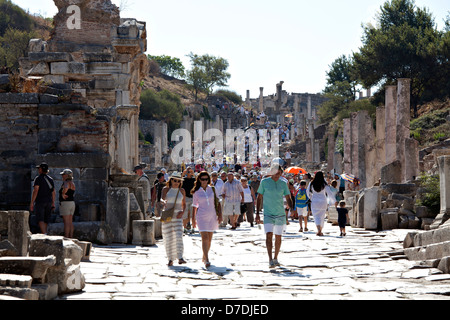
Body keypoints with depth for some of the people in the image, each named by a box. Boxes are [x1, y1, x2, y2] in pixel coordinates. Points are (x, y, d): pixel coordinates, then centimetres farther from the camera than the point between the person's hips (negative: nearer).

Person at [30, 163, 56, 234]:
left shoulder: (38, 178, -7)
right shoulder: (50, 179, 12)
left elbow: (35, 191, -15)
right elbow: (53, 192, 12)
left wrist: (32, 203, -14)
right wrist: (53, 203, 19)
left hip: (40, 202, -6)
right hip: (48, 202, 6)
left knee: (40, 220, -10)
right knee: (46, 220, 12)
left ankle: (44, 234, -26)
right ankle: (44, 233, 18)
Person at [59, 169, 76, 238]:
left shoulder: (66, 182, -13)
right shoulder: (72, 183, 14)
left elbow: (66, 188, -36)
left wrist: (63, 194, -23)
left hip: (65, 203, -9)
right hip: (72, 203, 9)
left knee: (66, 222, -8)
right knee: (70, 222, 10)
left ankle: (66, 238, -8)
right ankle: (71, 237, 9)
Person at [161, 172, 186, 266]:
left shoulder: (182, 191, 9)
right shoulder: (166, 189, 4)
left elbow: (184, 204, 17)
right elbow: (162, 198, -11)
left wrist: (182, 212, -3)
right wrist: (163, 202, -36)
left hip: (177, 216, 1)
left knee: (178, 235, -14)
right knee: (168, 237, 0)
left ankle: (180, 258, -18)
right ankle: (170, 259, 7)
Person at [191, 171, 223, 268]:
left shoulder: (212, 189, 5)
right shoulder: (196, 192, 0)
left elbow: (217, 202, 8)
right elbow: (194, 206, 7)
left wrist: (220, 214, 0)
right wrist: (193, 219, 8)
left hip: (212, 216, 3)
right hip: (202, 216, -3)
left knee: (209, 238, 9)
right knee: (205, 238, -14)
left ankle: (204, 257, 25)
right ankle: (206, 260, -17)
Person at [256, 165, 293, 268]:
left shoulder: (283, 183, 6)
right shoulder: (264, 182, -1)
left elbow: (288, 198, 9)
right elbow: (259, 198, 4)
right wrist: (257, 213, 0)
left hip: (280, 214, 3)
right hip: (268, 214, -3)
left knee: (278, 237, 8)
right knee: (269, 235, -16)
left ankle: (275, 258, 22)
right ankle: (270, 260, -17)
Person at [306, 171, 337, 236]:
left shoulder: (311, 184, -2)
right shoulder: (324, 184, -6)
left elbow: (308, 192, 10)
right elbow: (329, 193, -6)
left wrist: (311, 198, 28)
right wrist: (335, 201, 0)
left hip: (314, 202, 0)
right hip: (323, 202, 0)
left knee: (316, 216, -3)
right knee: (322, 217, 13)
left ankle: (319, 229, -26)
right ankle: (320, 231, 19)